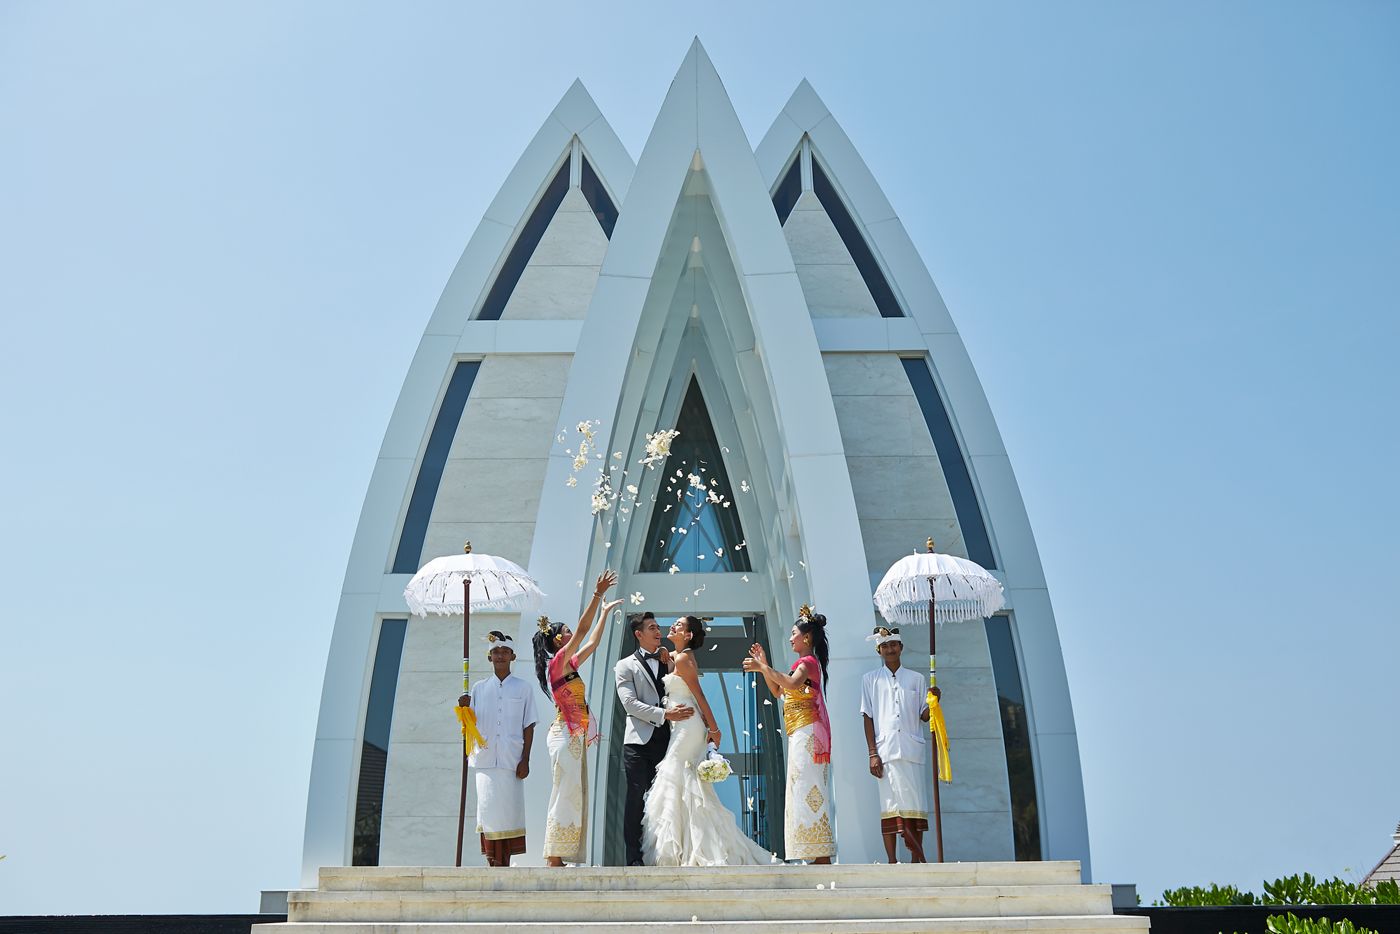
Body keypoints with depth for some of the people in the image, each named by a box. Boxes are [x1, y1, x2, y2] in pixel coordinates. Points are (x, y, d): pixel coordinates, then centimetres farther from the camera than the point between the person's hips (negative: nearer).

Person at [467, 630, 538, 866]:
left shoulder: (523, 687, 8)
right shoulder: (479, 689, 13)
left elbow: (529, 726, 6)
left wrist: (525, 759, -2)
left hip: (511, 760, -1)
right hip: (486, 759, 1)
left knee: (510, 809, -3)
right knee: (488, 807, -3)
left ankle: (505, 862, 4)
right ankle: (492, 862, 3)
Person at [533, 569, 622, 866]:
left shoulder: (569, 665, 15)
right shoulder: (557, 662, -9)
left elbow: (592, 643, 27)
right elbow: (582, 630, -17)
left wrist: (605, 613, 30)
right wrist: (598, 594, -18)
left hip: (575, 736, 10)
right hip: (565, 736, -10)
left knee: (572, 797, 8)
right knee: (566, 796, -10)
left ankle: (556, 858, 9)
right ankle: (554, 858, -9)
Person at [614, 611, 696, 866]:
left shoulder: (667, 661, 20)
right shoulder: (625, 666, 6)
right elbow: (630, 703, -7)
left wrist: (669, 664, 3)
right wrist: (665, 714, -18)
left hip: (665, 740, 4)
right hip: (639, 741, -4)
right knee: (636, 798, -4)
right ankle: (634, 858, -1)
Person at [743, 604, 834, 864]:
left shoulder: (808, 661, -7)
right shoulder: (804, 663, 24)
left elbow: (792, 684, -28)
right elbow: (778, 691, 26)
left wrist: (763, 668, -23)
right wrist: (764, 665, 16)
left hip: (807, 732, -10)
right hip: (801, 735, 10)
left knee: (809, 789, -13)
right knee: (806, 792, 8)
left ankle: (822, 857, -16)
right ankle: (820, 856, 9)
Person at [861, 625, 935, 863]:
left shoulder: (916, 678, 15)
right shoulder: (870, 680, 11)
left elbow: (923, 716, 15)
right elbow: (868, 718, 6)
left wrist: (932, 701, -7)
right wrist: (873, 754, -2)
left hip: (912, 750, 1)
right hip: (886, 751, -1)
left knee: (916, 805, -2)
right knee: (890, 805, -3)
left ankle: (917, 859, 3)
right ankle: (892, 861, 0)